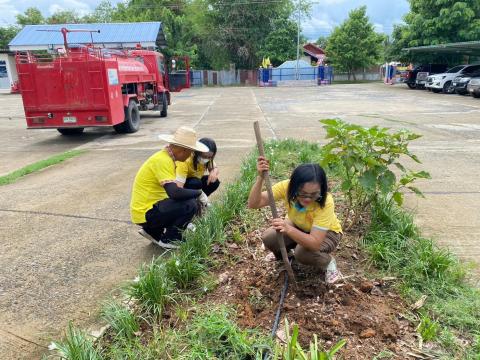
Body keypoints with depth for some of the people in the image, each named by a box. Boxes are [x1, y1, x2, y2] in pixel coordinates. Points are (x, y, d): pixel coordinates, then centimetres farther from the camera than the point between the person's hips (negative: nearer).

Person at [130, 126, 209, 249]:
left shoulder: (166, 157, 8)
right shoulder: (162, 160, -22)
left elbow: (173, 191, 15)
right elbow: (174, 193, -32)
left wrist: (197, 195, 8)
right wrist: (199, 193, -17)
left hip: (148, 207, 10)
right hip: (145, 213, -10)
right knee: (190, 205, -20)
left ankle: (152, 231, 17)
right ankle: (169, 240, -1)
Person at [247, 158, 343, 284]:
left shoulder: (325, 202, -38)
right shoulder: (286, 187, -29)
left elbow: (314, 244, -40)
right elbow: (253, 204, -34)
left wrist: (288, 229, -55)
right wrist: (260, 178, -49)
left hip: (327, 232, -3)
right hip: (299, 226, 4)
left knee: (302, 253, -32)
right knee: (268, 238, -21)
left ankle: (328, 262, 1)